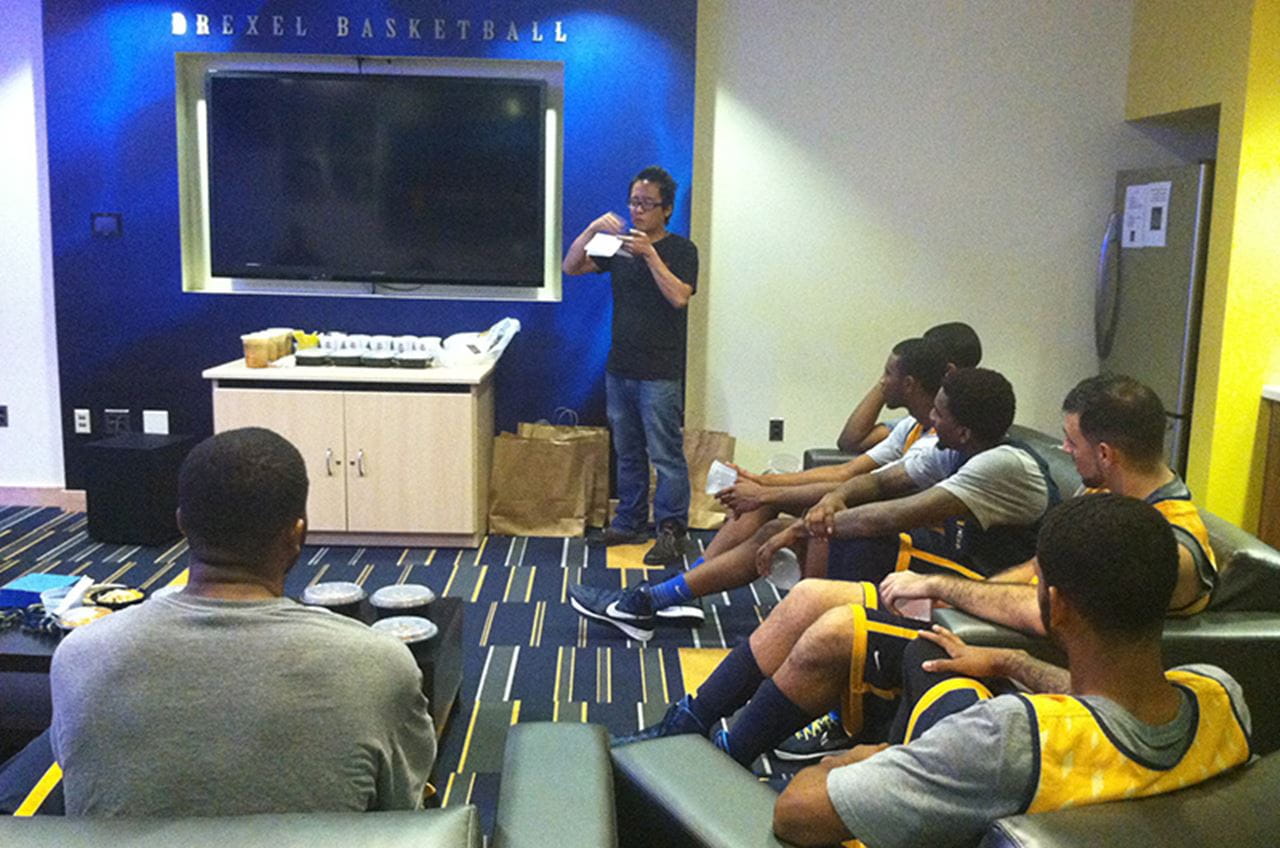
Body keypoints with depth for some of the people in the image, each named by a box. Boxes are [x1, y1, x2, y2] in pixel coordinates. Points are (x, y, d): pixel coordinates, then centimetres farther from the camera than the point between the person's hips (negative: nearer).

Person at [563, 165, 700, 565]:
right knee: (627, 453, 13)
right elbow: (571, 267, 5)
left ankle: (672, 531, 0)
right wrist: (592, 229, -8)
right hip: (620, 367, 6)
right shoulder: (621, 245, 13)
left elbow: (679, 297, -17)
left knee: (666, 454, -6)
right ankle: (629, 524, 23)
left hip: (660, 373, -6)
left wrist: (650, 254, -22)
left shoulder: (681, 249, -2)